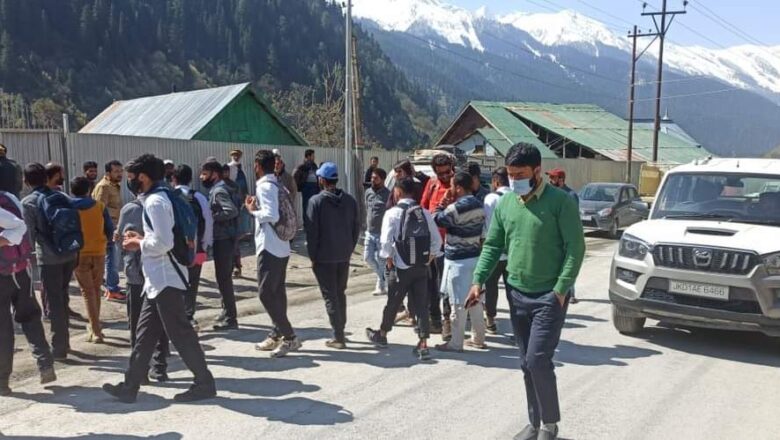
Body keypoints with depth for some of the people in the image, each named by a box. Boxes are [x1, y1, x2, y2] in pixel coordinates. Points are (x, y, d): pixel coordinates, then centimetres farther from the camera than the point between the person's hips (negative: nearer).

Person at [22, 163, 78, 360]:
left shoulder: (27, 202, -4)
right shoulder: (61, 196, 8)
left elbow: (31, 233, -8)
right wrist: (75, 249, 12)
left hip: (49, 257, -5)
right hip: (70, 253, 5)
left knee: (54, 301, 2)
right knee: (62, 297, 18)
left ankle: (59, 348, 5)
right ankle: (64, 341, 28)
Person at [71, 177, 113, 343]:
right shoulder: (100, 206, -2)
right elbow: (109, 229, 3)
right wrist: (109, 242, 22)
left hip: (79, 255, -1)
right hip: (99, 253, 1)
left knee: (87, 292, 3)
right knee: (96, 290, 17)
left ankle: (96, 331, -4)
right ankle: (94, 326, 27)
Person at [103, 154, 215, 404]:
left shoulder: (155, 201, -17)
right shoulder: (160, 196, 14)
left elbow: (163, 243, -25)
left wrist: (138, 244, -10)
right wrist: (142, 238, 10)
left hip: (165, 278, -10)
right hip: (158, 278, 10)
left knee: (179, 332, -2)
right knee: (145, 333, 14)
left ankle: (205, 383, 8)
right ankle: (131, 385, 22)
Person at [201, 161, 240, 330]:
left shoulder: (219, 191, -15)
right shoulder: (217, 189, 15)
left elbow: (232, 211, -28)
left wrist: (211, 216, -19)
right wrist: (212, 215, 5)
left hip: (223, 239, -10)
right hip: (224, 238, 10)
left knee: (223, 278, -5)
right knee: (223, 277, 17)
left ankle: (230, 318, 0)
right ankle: (227, 313, 27)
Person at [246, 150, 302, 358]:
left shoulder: (264, 186, -14)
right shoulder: (278, 186, 13)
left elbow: (271, 216, -25)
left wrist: (253, 210, -9)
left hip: (269, 247, -9)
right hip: (281, 247, 9)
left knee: (266, 293, -7)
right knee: (277, 292, 14)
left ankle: (289, 337, -7)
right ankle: (277, 335, 22)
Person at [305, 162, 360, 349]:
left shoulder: (316, 201, -11)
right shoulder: (350, 200, 3)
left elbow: (312, 231, -12)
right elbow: (356, 227, 6)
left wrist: (313, 256, -4)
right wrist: (349, 248, 14)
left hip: (324, 256, -5)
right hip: (344, 255, 5)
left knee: (330, 296, 2)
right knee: (340, 293, 19)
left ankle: (338, 337, 2)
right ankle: (340, 331, 28)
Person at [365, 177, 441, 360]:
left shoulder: (393, 213, -10)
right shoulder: (424, 213, 3)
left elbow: (386, 241, -16)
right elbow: (437, 240, 3)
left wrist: (388, 259, -1)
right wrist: (428, 259, 11)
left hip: (400, 268, -3)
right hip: (421, 267, 3)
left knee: (392, 303, 14)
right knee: (421, 305, 6)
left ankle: (382, 335, 36)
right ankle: (423, 345, 3)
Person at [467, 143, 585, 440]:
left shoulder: (560, 202, -11)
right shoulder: (504, 204, 5)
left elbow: (575, 248, -12)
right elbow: (492, 246, 9)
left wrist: (561, 289, -17)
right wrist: (478, 280, -1)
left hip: (549, 295, -5)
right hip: (518, 294, 6)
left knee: (537, 359, -9)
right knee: (527, 364, 13)